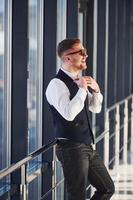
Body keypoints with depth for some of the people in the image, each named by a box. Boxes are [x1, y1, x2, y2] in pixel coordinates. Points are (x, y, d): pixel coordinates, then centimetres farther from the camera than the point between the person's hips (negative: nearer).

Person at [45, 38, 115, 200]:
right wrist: (82, 89, -22)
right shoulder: (57, 84, -15)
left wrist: (96, 90, 4)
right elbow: (69, 114, -30)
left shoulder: (79, 81, 12)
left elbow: (96, 108, 23)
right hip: (71, 149, -9)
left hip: (87, 147, 9)